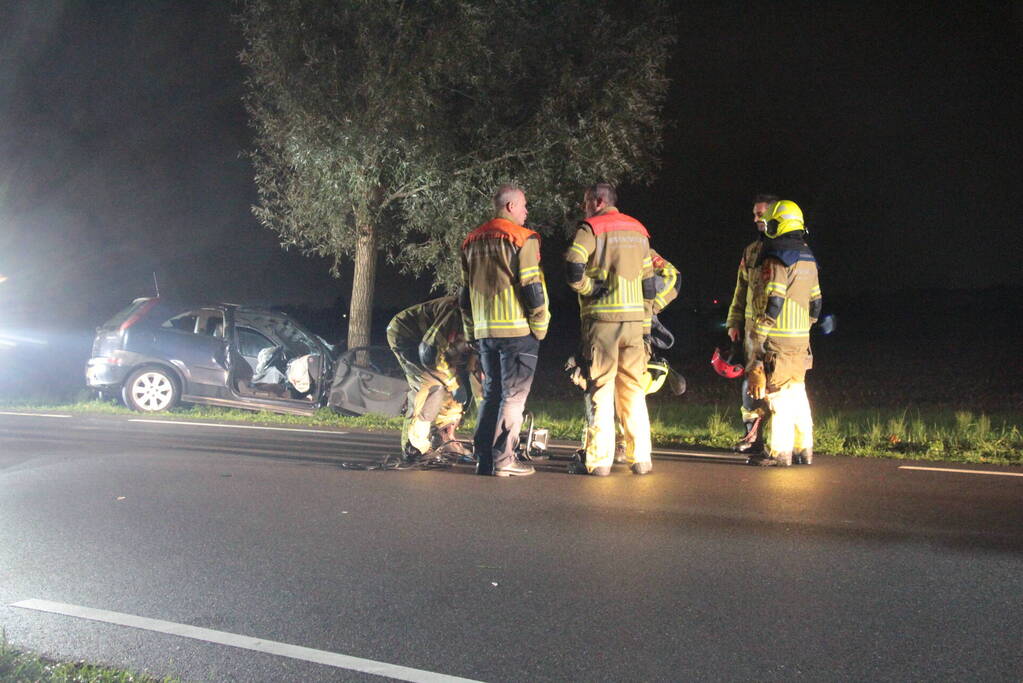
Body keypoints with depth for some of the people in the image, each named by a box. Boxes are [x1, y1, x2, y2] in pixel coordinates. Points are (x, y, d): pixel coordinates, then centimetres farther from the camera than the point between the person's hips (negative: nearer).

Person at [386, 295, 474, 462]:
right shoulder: (457, 313, -33)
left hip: (424, 337, 9)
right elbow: (429, 352, -33)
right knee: (431, 384, -21)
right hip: (402, 333, -9)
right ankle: (413, 447, -16)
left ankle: (447, 441, 9)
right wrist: (454, 384, -25)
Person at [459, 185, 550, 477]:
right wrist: (540, 327, -4)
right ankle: (503, 459, -2)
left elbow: (465, 292, 17)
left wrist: (472, 332, 21)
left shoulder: (472, 241, 15)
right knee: (514, 395, -1)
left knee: (491, 393, 14)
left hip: (484, 331, 7)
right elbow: (532, 286, -12)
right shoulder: (521, 238, -7)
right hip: (517, 330, -7)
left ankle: (483, 458, 14)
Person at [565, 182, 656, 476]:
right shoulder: (638, 230, 16)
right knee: (633, 391, 10)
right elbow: (649, 283, 16)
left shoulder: (591, 228, -2)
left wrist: (589, 290, -3)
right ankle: (640, 458, 12)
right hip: (634, 319, 5)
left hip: (601, 319, -5)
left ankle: (598, 459, 1)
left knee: (599, 390, 0)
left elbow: (573, 267, -19)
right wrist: (647, 325, 19)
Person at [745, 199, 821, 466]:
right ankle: (803, 449, 18)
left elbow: (774, 302, -18)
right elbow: (815, 301, 18)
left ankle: (780, 452, 0)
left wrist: (757, 337, -15)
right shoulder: (807, 257, 15)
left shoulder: (776, 258, -12)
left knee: (779, 395, -4)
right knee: (797, 392, 13)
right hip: (801, 338, 8)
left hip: (778, 338, -8)